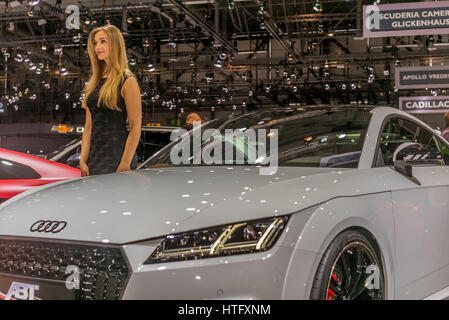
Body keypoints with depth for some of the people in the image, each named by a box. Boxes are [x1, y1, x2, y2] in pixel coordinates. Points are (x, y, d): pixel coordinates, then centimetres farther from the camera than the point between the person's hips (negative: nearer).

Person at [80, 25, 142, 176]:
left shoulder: (127, 81, -6)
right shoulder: (95, 82, 14)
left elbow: (135, 127, -11)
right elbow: (89, 126, 13)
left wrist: (125, 164, -18)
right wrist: (83, 160, 4)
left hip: (116, 157, -6)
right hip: (94, 157, 6)